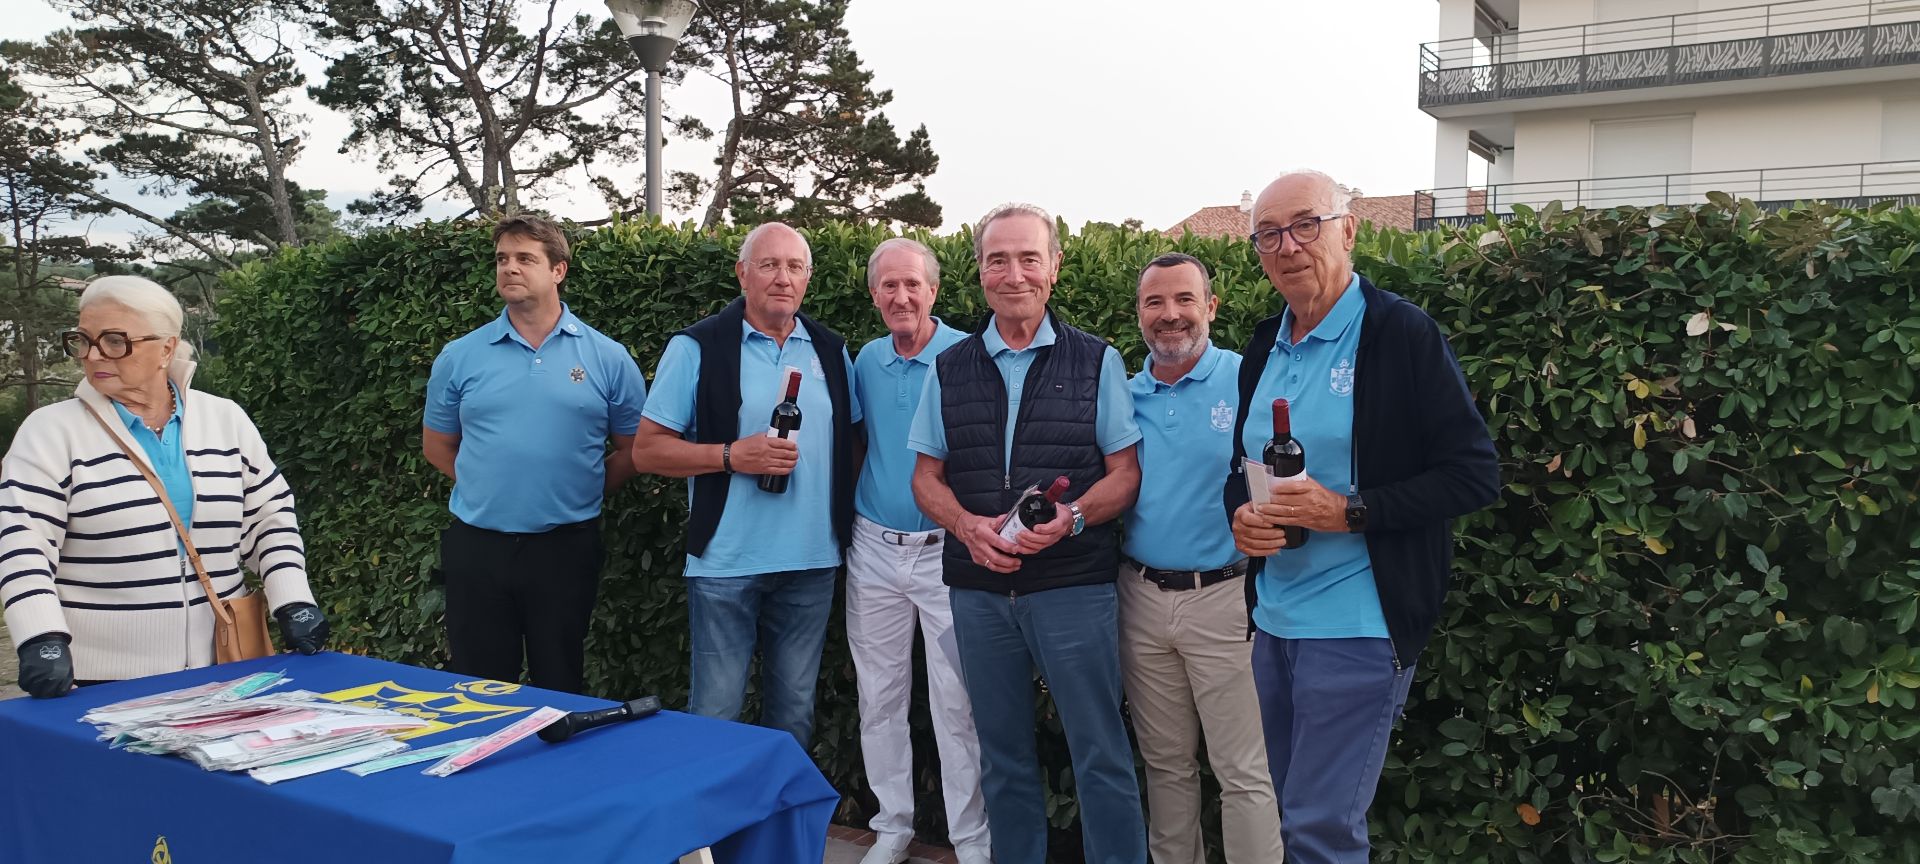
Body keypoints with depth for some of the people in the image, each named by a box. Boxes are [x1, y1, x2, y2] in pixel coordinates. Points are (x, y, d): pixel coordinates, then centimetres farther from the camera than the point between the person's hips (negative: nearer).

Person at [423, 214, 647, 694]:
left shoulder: (609, 359, -2)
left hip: (566, 547, -1)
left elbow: (634, 450, 5)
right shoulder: (459, 358, 3)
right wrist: (488, 487, 6)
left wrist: (579, 492, 1)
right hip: (477, 546, 2)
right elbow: (437, 446, 14)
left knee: (561, 687, 13)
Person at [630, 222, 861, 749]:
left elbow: (852, 438, 17)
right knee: (716, 711, 3)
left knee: (795, 709, 15)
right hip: (727, 563, -4)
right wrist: (732, 455, -18)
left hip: (812, 563, 4)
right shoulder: (697, 348, -4)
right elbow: (647, 450, -6)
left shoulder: (831, 351, 9)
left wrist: (846, 511, 4)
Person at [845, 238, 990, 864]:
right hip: (873, 550, 5)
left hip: (946, 549, -5)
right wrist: (847, 517, 11)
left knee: (956, 703, -1)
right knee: (879, 697, 12)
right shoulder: (866, 361, 7)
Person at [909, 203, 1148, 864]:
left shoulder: (1096, 362, 1)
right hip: (977, 588, 3)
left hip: (1073, 586, -3)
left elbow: (1125, 472, 0)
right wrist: (969, 526, -11)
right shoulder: (950, 369, 8)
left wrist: (1072, 516, -19)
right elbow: (927, 476, 9)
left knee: (1101, 756, 1)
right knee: (1003, 756, 16)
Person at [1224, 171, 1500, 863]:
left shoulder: (1404, 335, -11)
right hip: (1274, 618, 7)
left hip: (1359, 626, -7)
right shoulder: (1262, 349, 10)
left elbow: (1475, 475, -13)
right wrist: (1241, 514, -2)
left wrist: (1350, 511, -21)